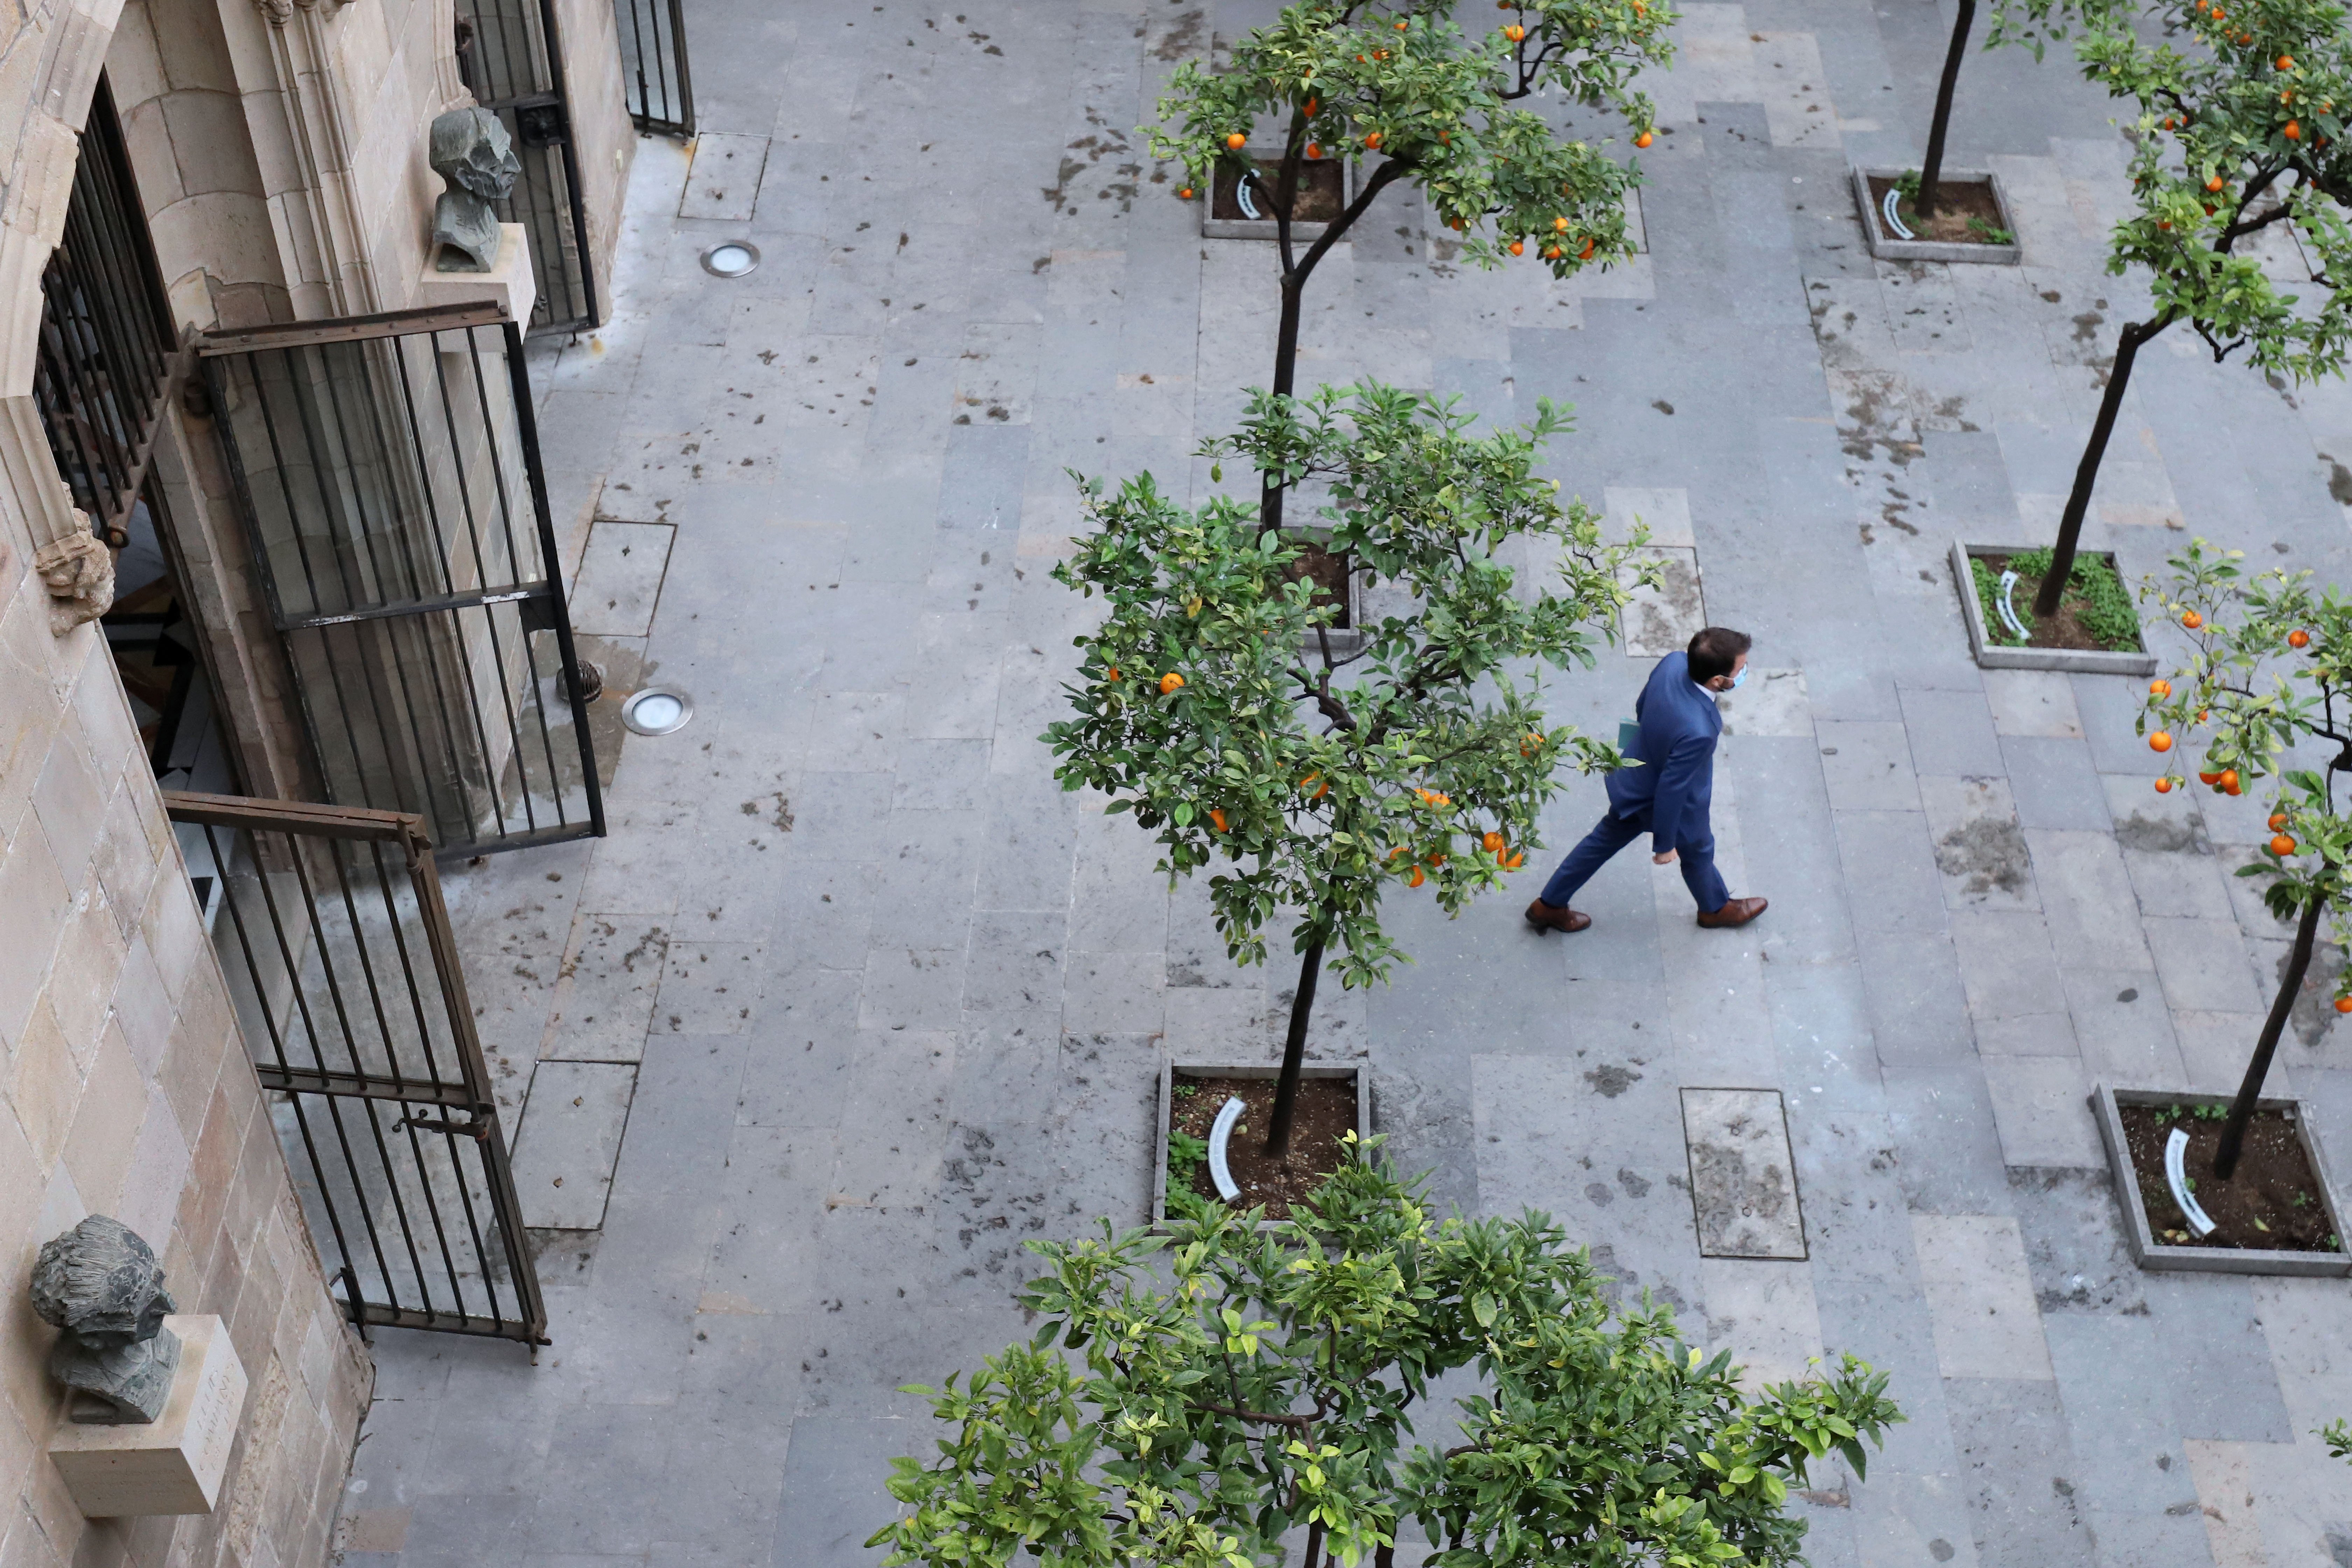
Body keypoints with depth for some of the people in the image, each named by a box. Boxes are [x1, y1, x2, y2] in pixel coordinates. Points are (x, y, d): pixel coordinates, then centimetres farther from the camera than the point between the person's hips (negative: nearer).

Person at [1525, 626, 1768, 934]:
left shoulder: (1674, 663, -24)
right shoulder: (1697, 733, -44)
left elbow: (1642, 706, -3)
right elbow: (1671, 791, -30)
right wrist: (1665, 844, -14)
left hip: (1635, 779, 6)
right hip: (1677, 806, -6)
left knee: (1604, 840, 27)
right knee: (1697, 851, 26)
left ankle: (1549, 906, 45)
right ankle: (1716, 908, 58)